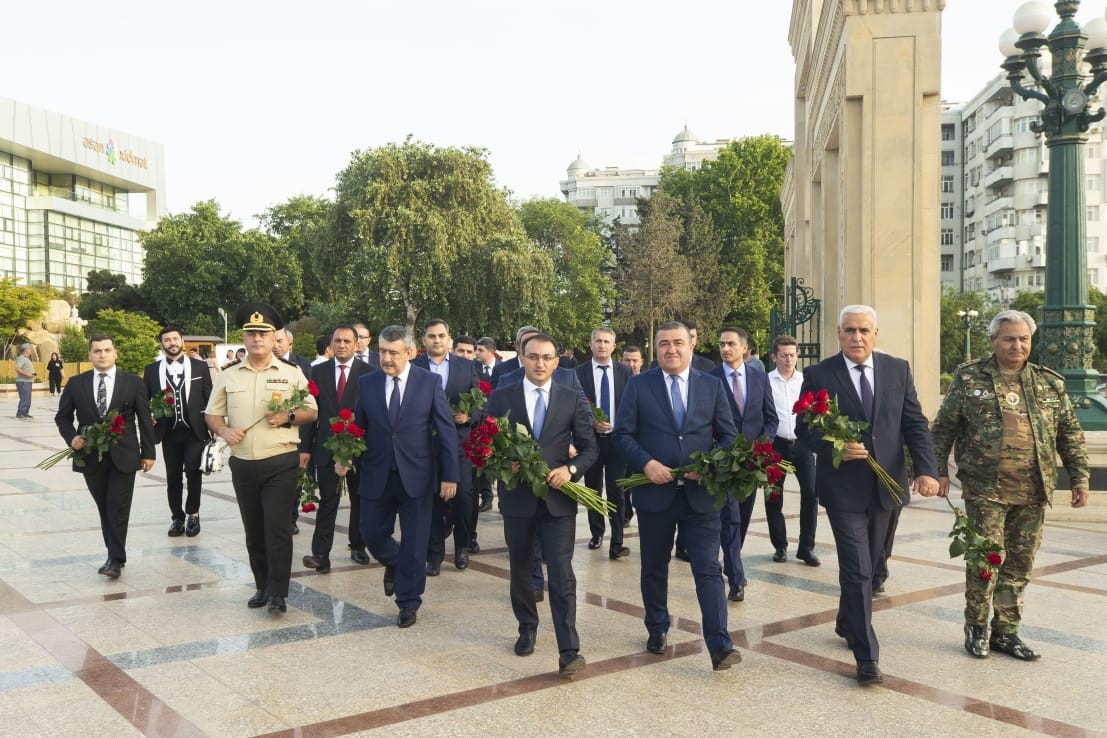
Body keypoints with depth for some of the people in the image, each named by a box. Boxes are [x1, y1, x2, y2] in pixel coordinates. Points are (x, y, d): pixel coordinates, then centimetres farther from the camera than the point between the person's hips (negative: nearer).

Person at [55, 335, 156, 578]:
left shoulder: (133, 382, -1)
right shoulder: (76, 383, 4)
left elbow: (145, 419, 2)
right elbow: (63, 416, 12)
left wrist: (148, 452, 0)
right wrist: (72, 437, -7)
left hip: (123, 456, -2)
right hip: (91, 457, 2)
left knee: (118, 508, -5)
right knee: (104, 509, 10)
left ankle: (116, 560, -1)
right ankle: (114, 553, 21)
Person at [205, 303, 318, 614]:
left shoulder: (292, 374, 2)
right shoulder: (228, 376, 7)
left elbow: (312, 412, 5)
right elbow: (212, 414, 13)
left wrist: (289, 417, -14)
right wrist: (224, 430, -8)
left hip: (281, 463, -3)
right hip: (243, 464, 3)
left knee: (277, 527, -7)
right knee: (254, 530, 12)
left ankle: (278, 593, 0)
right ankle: (262, 587, 25)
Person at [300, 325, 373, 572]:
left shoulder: (368, 372, -3)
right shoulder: (318, 371, 4)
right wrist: (305, 447, -2)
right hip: (327, 447, 1)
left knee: (359, 500, 13)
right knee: (327, 501, -2)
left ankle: (357, 547, 27)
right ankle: (321, 554, -4)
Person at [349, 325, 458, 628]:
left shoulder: (430, 383, -5)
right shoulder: (367, 383, 2)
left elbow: (447, 430, -4)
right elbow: (358, 426, 6)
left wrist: (450, 475, -9)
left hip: (416, 475, -2)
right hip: (377, 475, 2)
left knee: (414, 544, 5)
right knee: (372, 534, 9)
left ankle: (408, 603, 22)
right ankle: (394, 564, 43)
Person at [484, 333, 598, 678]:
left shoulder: (572, 400, 2)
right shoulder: (500, 397, 2)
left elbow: (589, 448, 3)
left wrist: (570, 468, -16)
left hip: (558, 498, -1)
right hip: (517, 497, 2)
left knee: (562, 575, -7)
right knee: (520, 570, 16)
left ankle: (569, 651, -8)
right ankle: (527, 629, 37)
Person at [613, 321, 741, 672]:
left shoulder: (712, 385, 4)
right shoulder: (638, 385, 1)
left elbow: (728, 435, 5)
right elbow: (623, 435, -1)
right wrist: (646, 463, -16)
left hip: (700, 493, 0)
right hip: (654, 492, 1)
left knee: (709, 569, -5)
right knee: (654, 568, 15)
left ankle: (720, 646, -5)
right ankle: (657, 630, 34)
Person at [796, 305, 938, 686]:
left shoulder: (898, 370, 2)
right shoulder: (818, 375, -7)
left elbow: (915, 423, 1)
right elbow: (803, 429, -4)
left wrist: (927, 469, -13)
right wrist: (835, 448, -22)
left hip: (885, 484, 4)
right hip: (843, 485, -4)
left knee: (867, 564, 19)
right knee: (857, 569, -7)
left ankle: (847, 622, 42)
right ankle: (866, 656, 0)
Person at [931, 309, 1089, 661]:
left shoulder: (1050, 383, 9)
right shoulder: (969, 378, 0)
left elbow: (1070, 434, 14)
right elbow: (943, 427, 4)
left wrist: (1079, 478, 9)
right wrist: (939, 471, 1)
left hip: (1033, 493, 4)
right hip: (985, 490, -4)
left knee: (1020, 564, 9)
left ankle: (1005, 631, 21)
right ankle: (976, 627, 16)